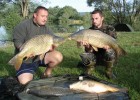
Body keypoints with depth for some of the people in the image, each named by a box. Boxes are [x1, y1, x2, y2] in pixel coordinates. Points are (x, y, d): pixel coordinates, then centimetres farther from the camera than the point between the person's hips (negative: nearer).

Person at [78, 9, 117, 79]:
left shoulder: (110, 29, -7)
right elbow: (88, 51, -9)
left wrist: (107, 47, -36)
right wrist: (87, 46, -33)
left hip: (106, 57, -1)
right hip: (95, 56, 1)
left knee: (110, 52, -35)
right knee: (84, 56, -29)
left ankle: (109, 72, -6)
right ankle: (89, 69, 5)